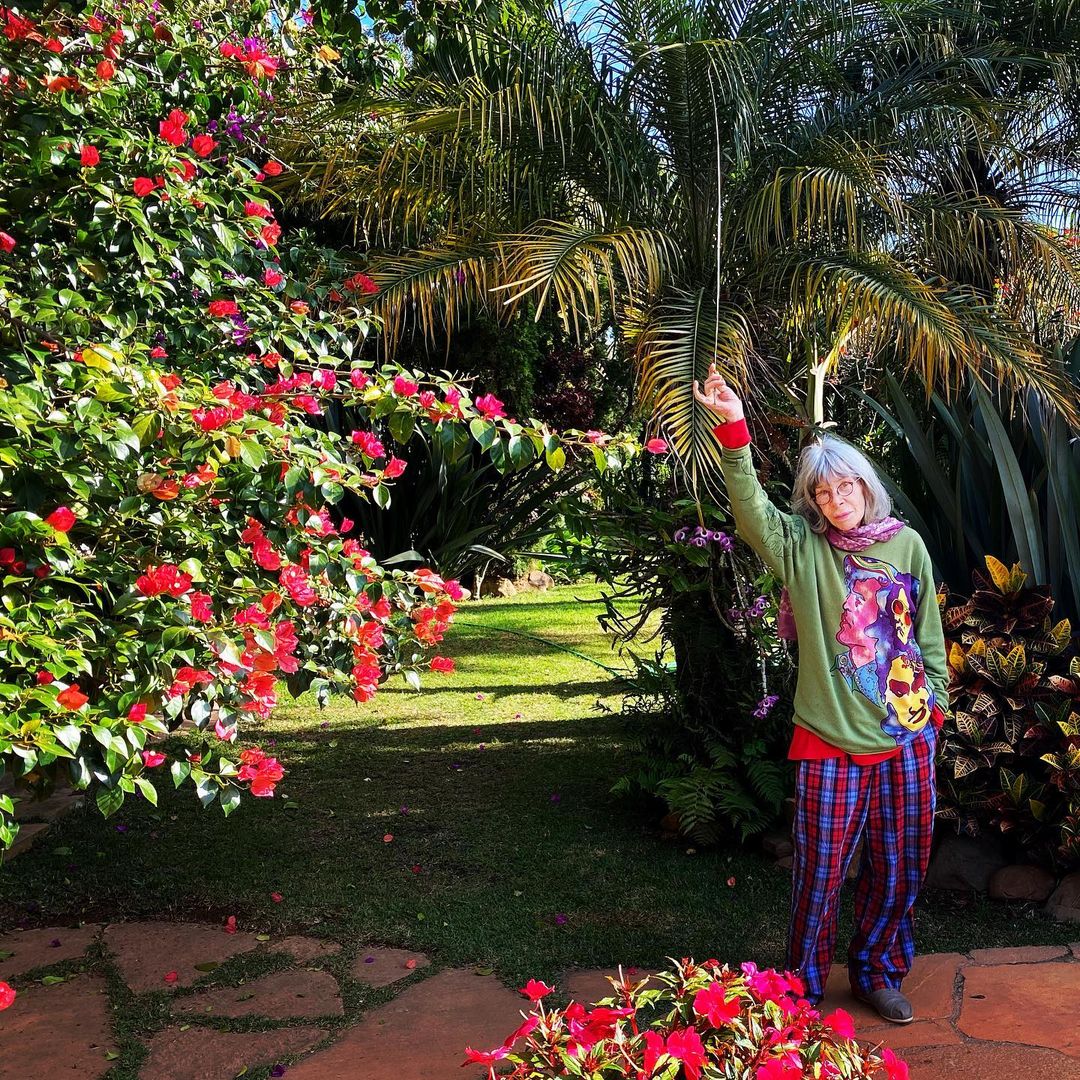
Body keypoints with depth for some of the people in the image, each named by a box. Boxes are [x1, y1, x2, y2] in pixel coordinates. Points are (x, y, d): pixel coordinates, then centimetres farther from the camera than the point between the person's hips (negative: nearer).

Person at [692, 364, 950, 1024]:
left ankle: (877, 973, 36)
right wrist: (734, 428, -32)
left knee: (902, 866, 14)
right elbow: (750, 508, -20)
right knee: (821, 872, 5)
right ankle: (804, 989, 24)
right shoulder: (803, 548, -2)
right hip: (831, 742, -3)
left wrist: (935, 703, 11)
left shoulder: (907, 545, 4)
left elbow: (930, 635, 11)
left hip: (908, 737, 3)